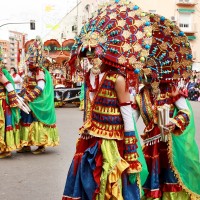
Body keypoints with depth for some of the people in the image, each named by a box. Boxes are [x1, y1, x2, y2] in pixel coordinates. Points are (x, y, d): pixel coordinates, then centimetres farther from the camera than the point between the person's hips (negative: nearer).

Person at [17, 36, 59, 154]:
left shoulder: (40, 72, -13)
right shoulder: (30, 72, 14)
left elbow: (40, 87, -22)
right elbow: (26, 86, 18)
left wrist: (28, 97, -21)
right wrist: (23, 95, 3)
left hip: (37, 103, -8)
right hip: (29, 102, 8)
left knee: (38, 122, -4)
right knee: (27, 121, 9)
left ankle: (41, 145, 5)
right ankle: (27, 145, 17)